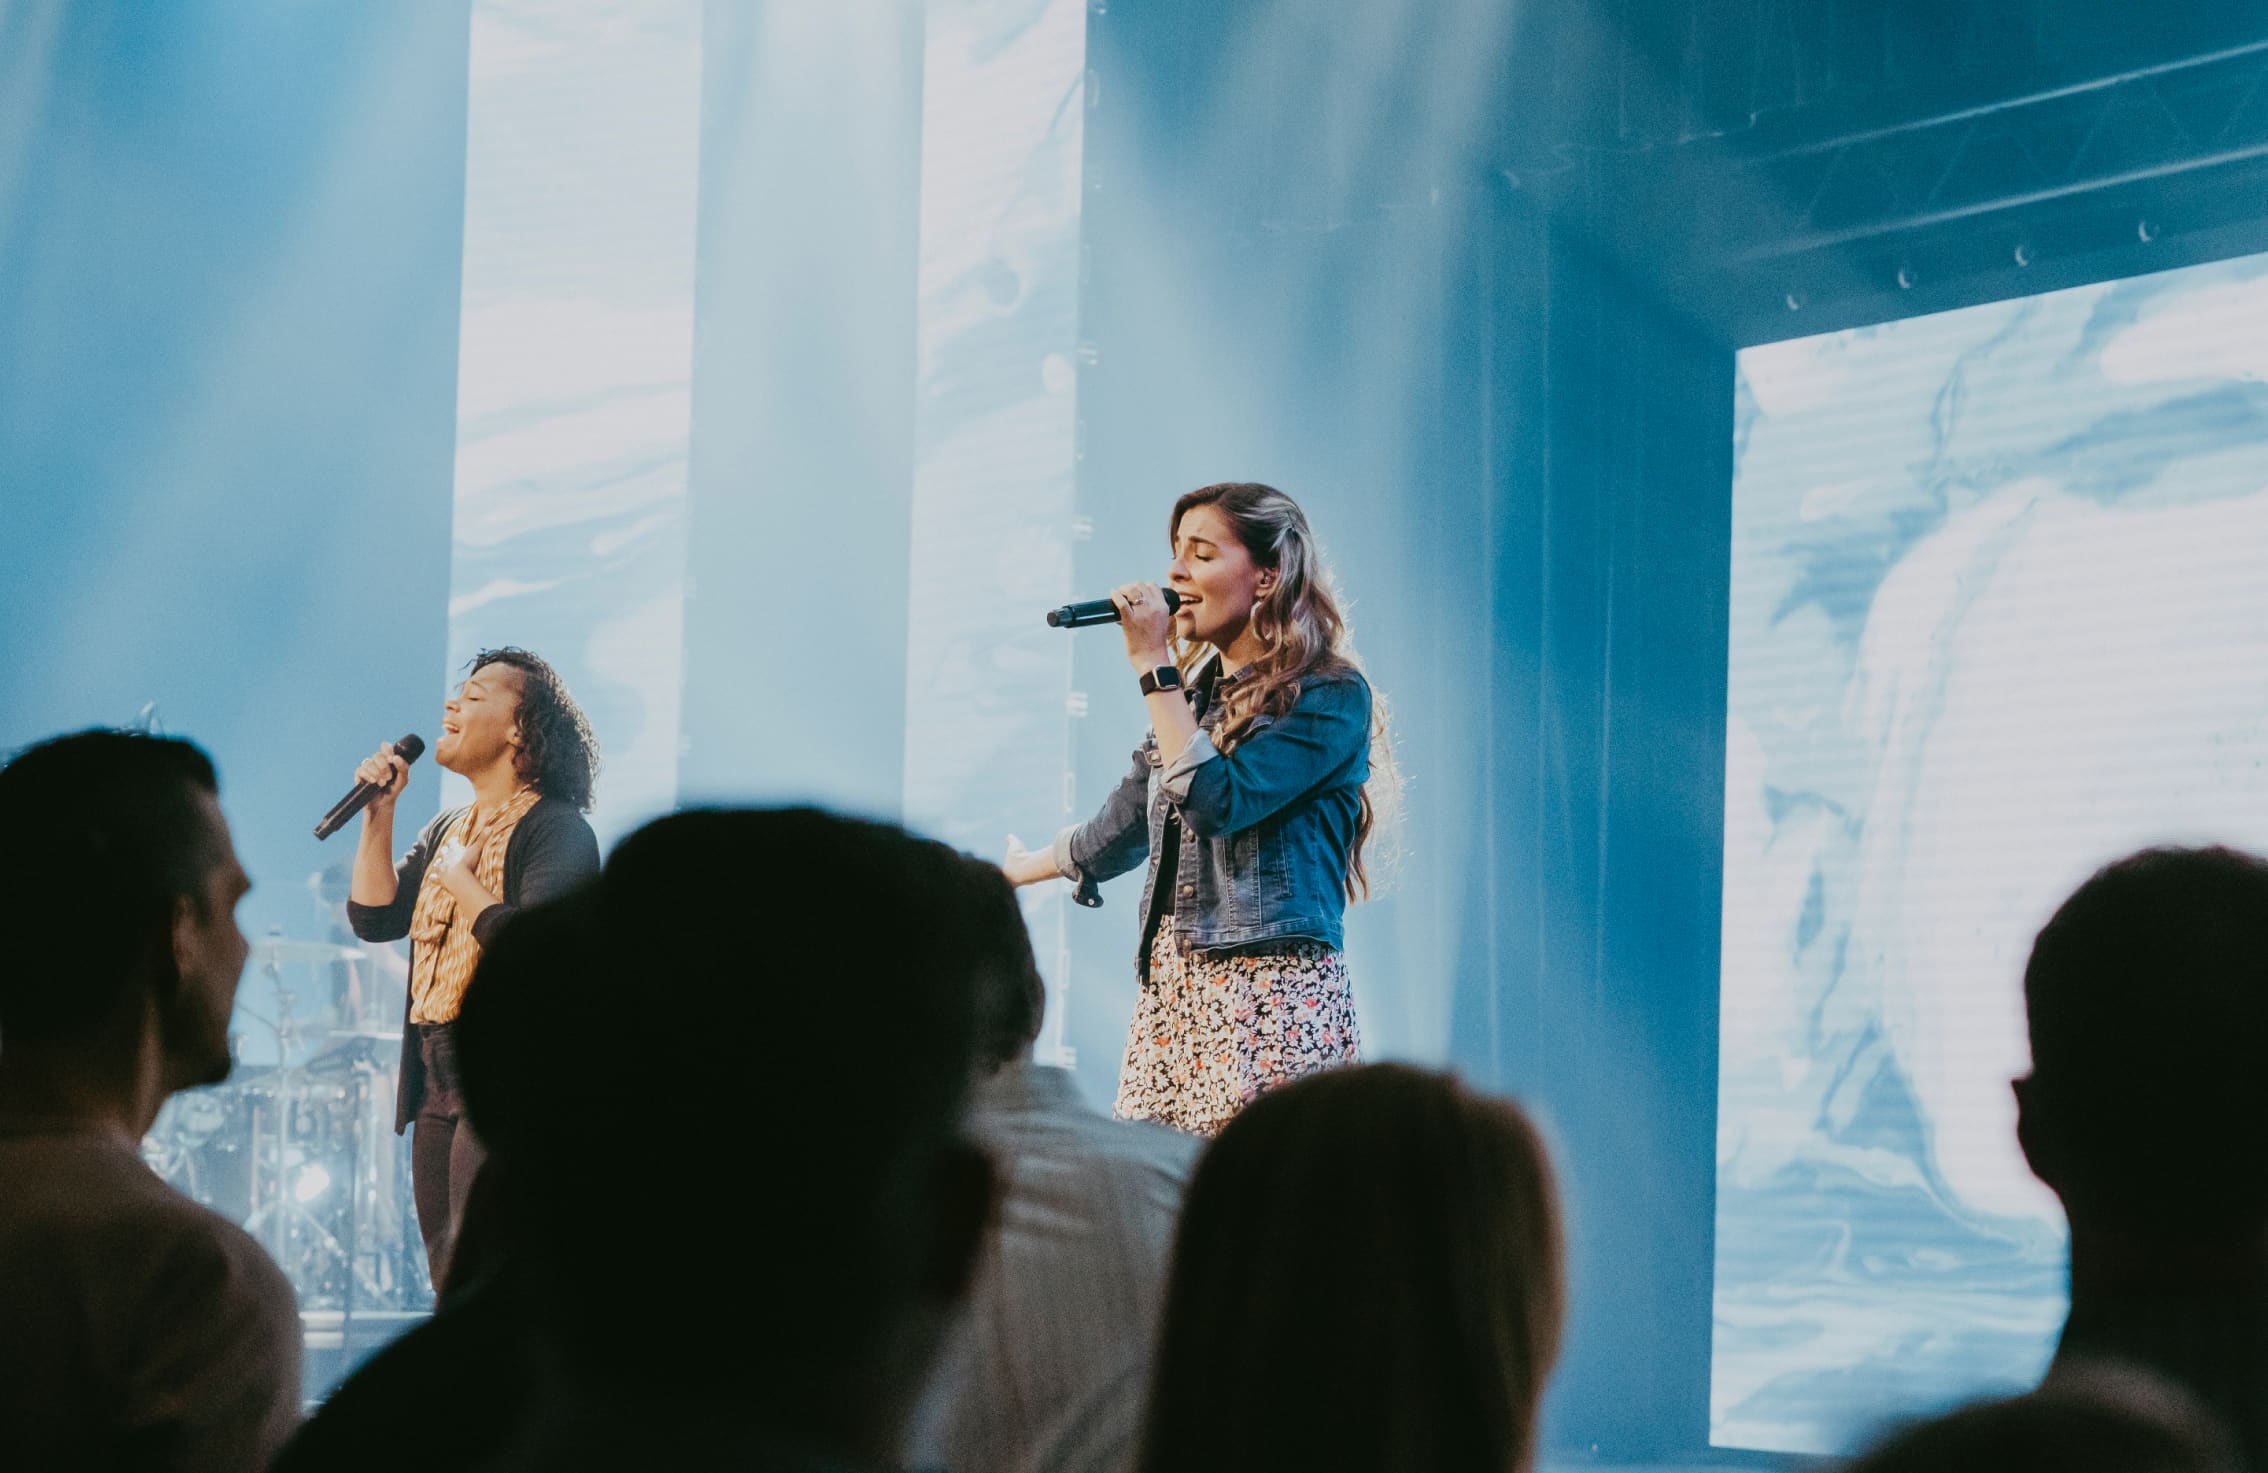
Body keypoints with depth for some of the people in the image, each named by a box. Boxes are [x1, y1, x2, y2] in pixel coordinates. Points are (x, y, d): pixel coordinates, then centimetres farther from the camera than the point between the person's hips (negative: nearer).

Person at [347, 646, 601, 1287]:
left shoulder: (557, 829, -8)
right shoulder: (446, 830, 19)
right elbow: (374, 918, 11)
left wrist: (459, 875, -10)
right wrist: (378, 812, 6)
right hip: (436, 1081, 9)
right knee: (450, 1287, 10)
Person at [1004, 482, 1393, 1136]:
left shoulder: (1330, 695, -5)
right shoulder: (1194, 690, 17)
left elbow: (1216, 800, -17)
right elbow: (1123, 828, 29)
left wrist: (1153, 665, -9)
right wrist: (1015, 872, 43)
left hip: (1272, 992, -7)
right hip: (1170, 990, 7)